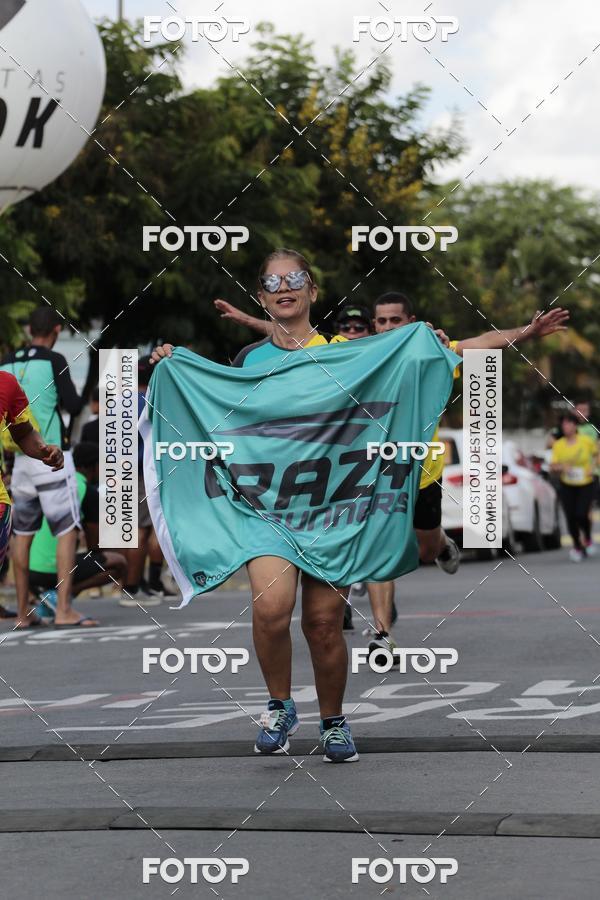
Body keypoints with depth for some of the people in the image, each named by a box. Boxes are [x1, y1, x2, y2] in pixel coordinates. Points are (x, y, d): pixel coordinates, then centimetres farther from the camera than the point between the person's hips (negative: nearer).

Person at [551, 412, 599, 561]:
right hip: (567, 486, 2)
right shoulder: (558, 445, -2)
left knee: (581, 515, -17)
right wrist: (561, 467, -22)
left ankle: (587, 538, 15)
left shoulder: (586, 441, -6)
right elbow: (553, 466, -1)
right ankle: (577, 546, 20)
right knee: (570, 517, -1)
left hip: (585, 484, -2)